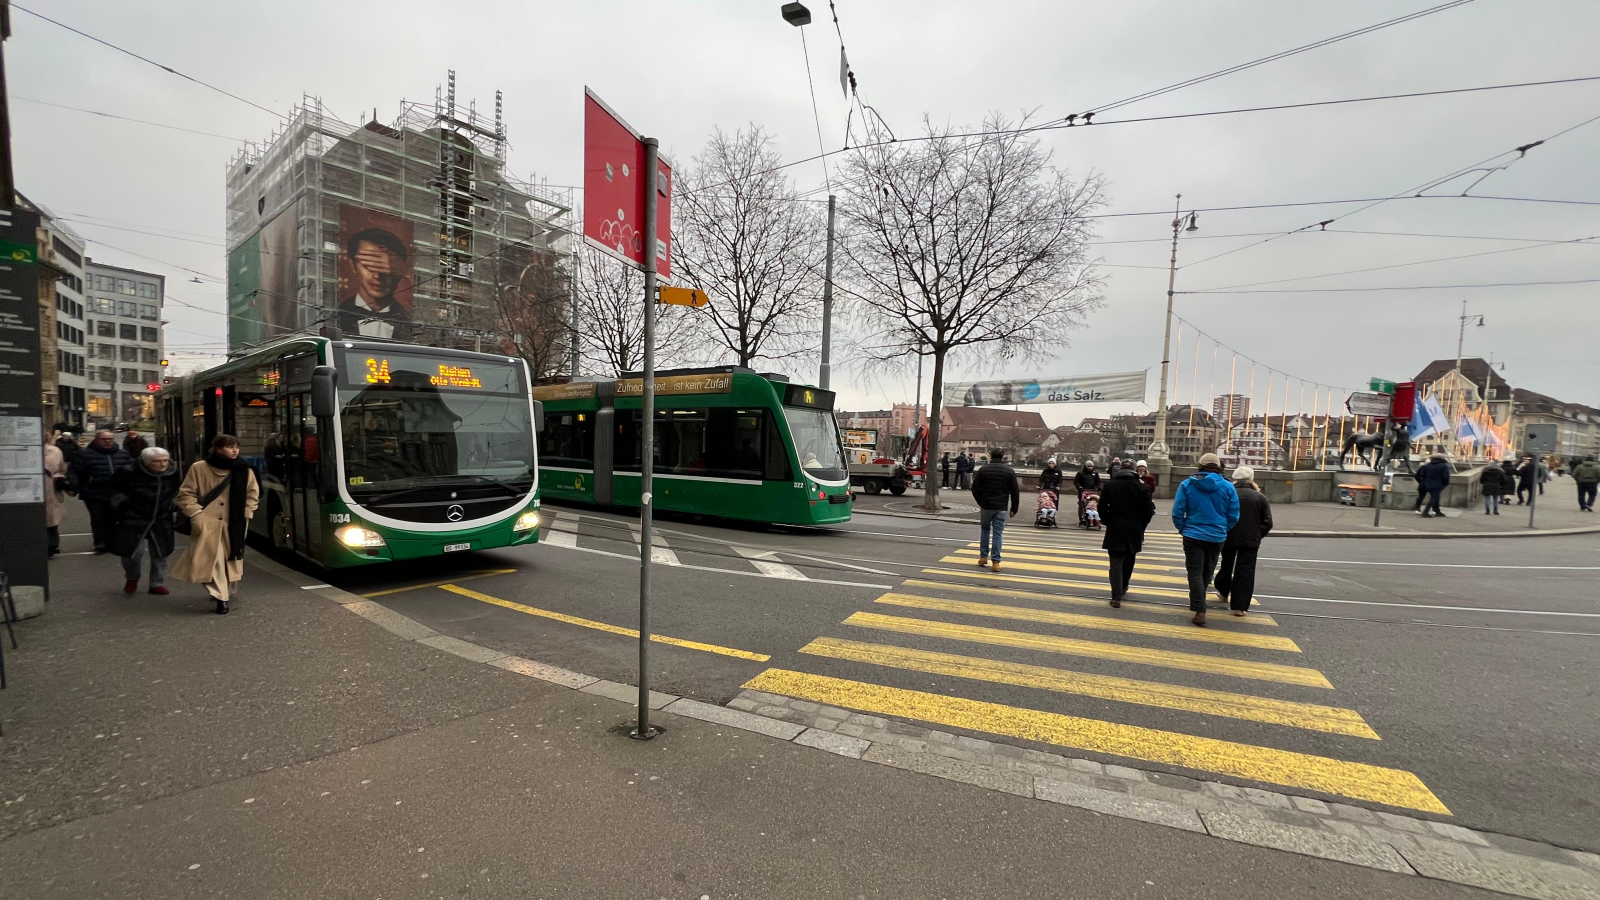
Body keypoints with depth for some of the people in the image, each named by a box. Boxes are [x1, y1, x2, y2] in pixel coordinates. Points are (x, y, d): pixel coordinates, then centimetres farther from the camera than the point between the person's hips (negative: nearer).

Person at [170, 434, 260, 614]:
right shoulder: (199, 468, -2)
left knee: (232, 559, 12)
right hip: (208, 524, -2)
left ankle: (230, 591, 31)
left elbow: (253, 493, 10)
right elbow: (186, 494, 3)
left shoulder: (244, 470, 3)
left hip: (235, 524, 2)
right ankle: (221, 597, -6)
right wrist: (196, 514, -8)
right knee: (211, 559, -11)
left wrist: (246, 514, 0)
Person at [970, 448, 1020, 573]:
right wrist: (1014, 508, 7)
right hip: (1001, 508, 0)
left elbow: (975, 488, 0)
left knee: (985, 530, 17)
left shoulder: (983, 470, -1)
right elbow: (1015, 491, 0)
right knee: (997, 534, 2)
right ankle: (995, 562, 1)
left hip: (986, 506, 1)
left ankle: (983, 557, 18)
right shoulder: (1010, 471, 0)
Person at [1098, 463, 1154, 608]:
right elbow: (1149, 511, -3)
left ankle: (1116, 597, -9)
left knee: (1116, 563, -1)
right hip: (1135, 531, 2)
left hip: (1115, 530, -1)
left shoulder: (1110, 485, -1)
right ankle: (1123, 588, 37)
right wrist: (1140, 526, 10)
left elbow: (1102, 507, -3)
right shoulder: (1141, 486, -1)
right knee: (1128, 561, 20)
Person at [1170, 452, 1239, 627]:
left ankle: (1200, 611, -11)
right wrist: (1223, 530, 15)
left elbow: (1177, 511, -8)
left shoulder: (1187, 484, -7)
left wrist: (1182, 528, 8)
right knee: (1207, 572, 19)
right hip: (1217, 537, 2)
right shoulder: (1228, 487, -4)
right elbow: (1233, 515, -1)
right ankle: (1198, 602, 37)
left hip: (1193, 535, -2)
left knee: (1195, 572, 0)